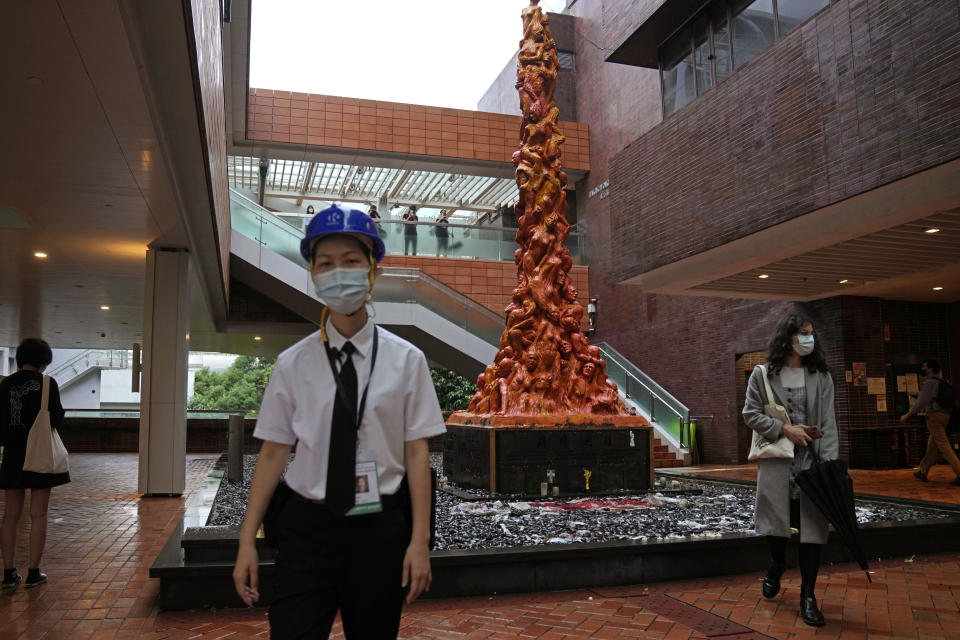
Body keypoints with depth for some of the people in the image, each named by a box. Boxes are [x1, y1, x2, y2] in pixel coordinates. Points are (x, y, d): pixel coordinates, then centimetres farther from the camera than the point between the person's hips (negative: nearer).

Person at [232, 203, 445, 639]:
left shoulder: (405, 360, -3)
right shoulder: (293, 363, 0)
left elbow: (417, 453, -3)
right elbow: (273, 452, 1)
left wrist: (419, 541, -6)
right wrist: (247, 540, 0)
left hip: (381, 528, 0)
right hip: (308, 526, 0)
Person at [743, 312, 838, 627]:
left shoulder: (820, 376, 7)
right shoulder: (763, 375, 3)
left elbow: (828, 422, 1)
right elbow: (750, 413, 1)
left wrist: (830, 463, -9)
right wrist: (785, 429, -11)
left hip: (812, 458, 1)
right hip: (775, 457, -1)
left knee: (812, 523, -1)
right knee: (774, 519, 5)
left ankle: (808, 594, 11)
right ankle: (777, 564, 37)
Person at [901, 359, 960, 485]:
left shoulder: (931, 382, -10)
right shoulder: (941, 382, 17)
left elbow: (922, 401, -13)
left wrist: (908, 415, -6)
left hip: (935, 416, -9)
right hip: (945, 415, 9)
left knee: (944, 447, -10)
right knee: (931, 446, 14)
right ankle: (923, 472, 22)